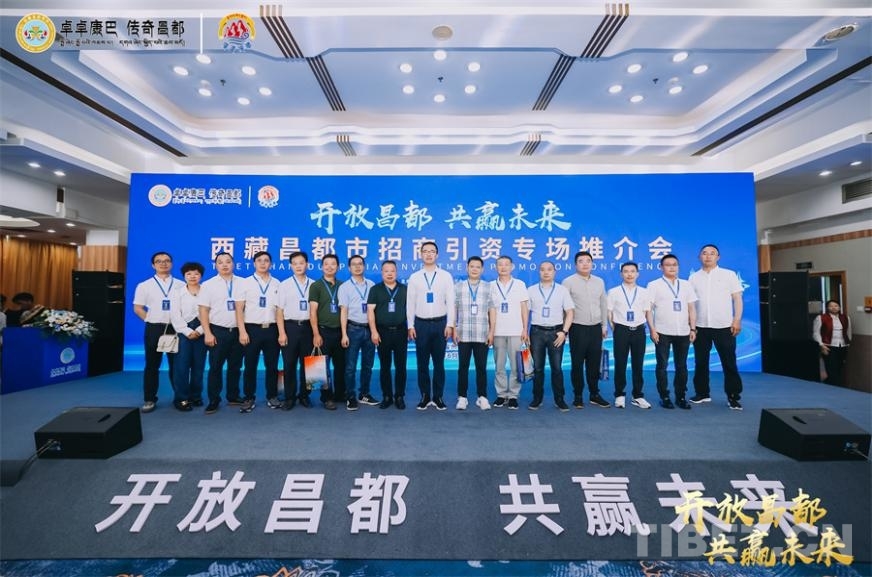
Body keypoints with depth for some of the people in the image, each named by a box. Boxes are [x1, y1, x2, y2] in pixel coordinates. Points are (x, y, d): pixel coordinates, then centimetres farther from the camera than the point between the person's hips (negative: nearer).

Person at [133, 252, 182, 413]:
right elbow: (137, 308, 5)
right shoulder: (144, 285, 5)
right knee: (152, 365, 7)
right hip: (154, 329, 0)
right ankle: (150, 399, 17)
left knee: (176, 365, 7)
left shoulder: (181, 285, 5)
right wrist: (151, 321, -2)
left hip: (176, 328, 0)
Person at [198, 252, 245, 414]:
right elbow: (203, 311, -1)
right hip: (218, 331, -1)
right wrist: (207, 333, -8)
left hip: (238, 331, 2)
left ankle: (233, 396, 25)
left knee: (235, 367, 12)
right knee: (215, 367, 4)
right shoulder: (208, 284, 2)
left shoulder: (242, 283, 5)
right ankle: (213, 400, 15)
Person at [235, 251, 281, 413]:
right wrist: (242, 331, -9)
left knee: (272, 365, 8)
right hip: (252, 328, -1)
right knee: (250, 366, 6)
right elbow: (239, 309, -1)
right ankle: (249, 398, 19)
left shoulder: (277, 284, 8)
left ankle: (272, 397, 21)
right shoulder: (245, 282, 3)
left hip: (272, 329, 2)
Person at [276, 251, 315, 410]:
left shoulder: (314, 285, 5)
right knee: (289, 364, 5)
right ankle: (289, 397, 17)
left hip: (308, 326, 1)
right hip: (290, 326, -1)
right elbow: (279, 310, 1)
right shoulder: (284, 285, 3)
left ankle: (304, 395, 22)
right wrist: (282, 333, -7)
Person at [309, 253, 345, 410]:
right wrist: (316, 334, -12)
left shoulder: (342, 286, 9)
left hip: (340, 331, 3)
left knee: (340, 365, 10)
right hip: (323, 331, -3)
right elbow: (313, 312, -5)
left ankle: (340, 394, 24)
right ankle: (327, 397, 14)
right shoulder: (316, 286, -1)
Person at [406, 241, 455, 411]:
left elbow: (450, 302, 0)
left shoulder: (446, 276, 2)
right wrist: (411, 326, -1)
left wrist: (449, 325, -5)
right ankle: (425, 396, 20)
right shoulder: (414, 277, 4)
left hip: (440, 323, -1)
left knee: (439, 362, 7)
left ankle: (438, 397, 19)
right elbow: (410, 303, 4)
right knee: (422, 363, 8)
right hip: (421, 324, 1)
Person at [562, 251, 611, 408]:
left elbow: (604, 305, 15)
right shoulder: (568, 282, -5)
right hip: (578, 328, -4)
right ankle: (578, 396, 16)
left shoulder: (599, 282, 10)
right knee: (577, 363, 4)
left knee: (594, 363, 10)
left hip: (596, 328, 4)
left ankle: (595, 395, 23)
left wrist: (604, 326, 14)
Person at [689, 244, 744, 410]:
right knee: (701, 362, 8)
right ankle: (702, 393, 20)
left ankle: (733, 397, 14)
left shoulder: (729, 275, 3)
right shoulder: (694, 278, 7)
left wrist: (737, 320, -7)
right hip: (701, 327, 2)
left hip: (724, 326, -2)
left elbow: (737, 298, 2)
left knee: (729, 363, 4)